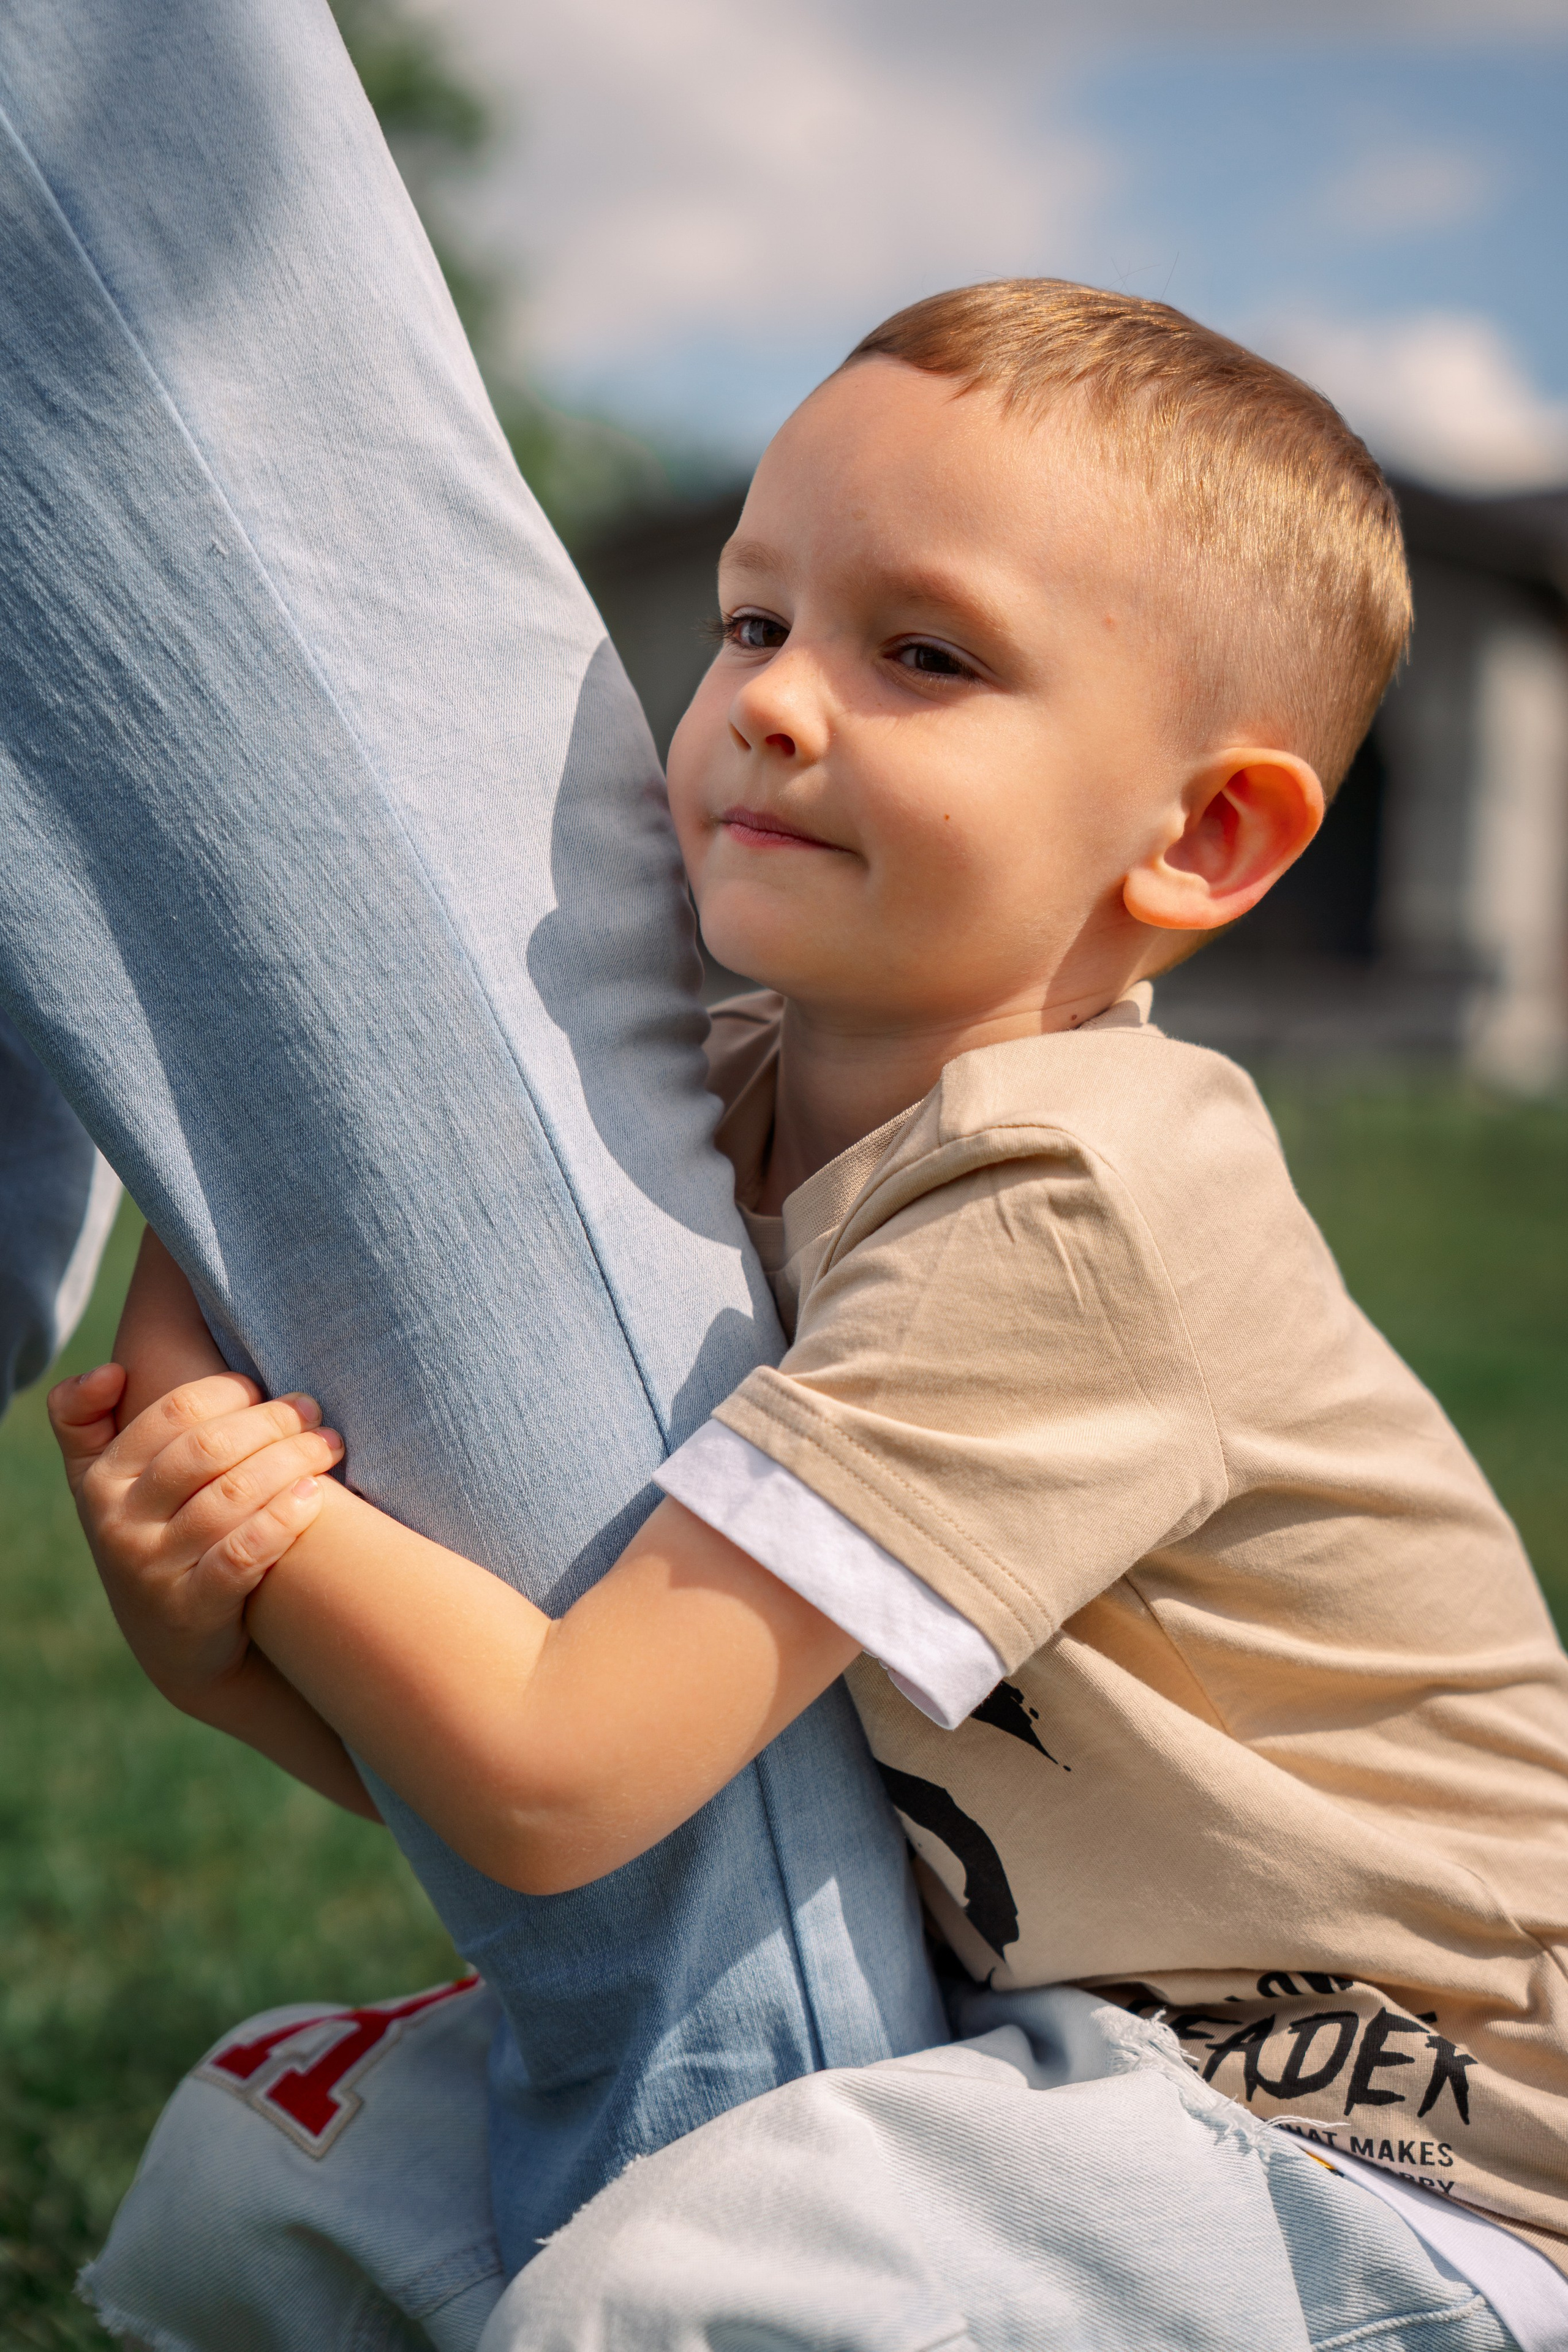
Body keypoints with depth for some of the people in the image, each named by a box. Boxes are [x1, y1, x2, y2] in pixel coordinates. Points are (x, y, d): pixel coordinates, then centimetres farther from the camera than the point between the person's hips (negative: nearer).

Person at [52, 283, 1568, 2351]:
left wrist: (199, 1387, -14)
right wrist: (202, 1620, -20)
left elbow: (551, 1782, -26)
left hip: (1400, 2157, -7)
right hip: (1057, 2035, 8)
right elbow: (440, 1753, 1)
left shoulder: (1071, 1209, -26)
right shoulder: (727, 1119, -1)